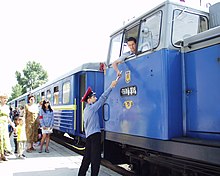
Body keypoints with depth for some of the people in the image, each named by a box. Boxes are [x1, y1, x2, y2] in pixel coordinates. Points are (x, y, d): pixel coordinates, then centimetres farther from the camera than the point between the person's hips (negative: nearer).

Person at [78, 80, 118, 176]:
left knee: (87, 157, 14)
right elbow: (102, 98, -14)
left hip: (89, 135, 9)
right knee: (96, 157, -5)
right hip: (94, 135, -9)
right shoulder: (92, 108, -11)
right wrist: (111, 86, -12)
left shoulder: (86, 109, 16)